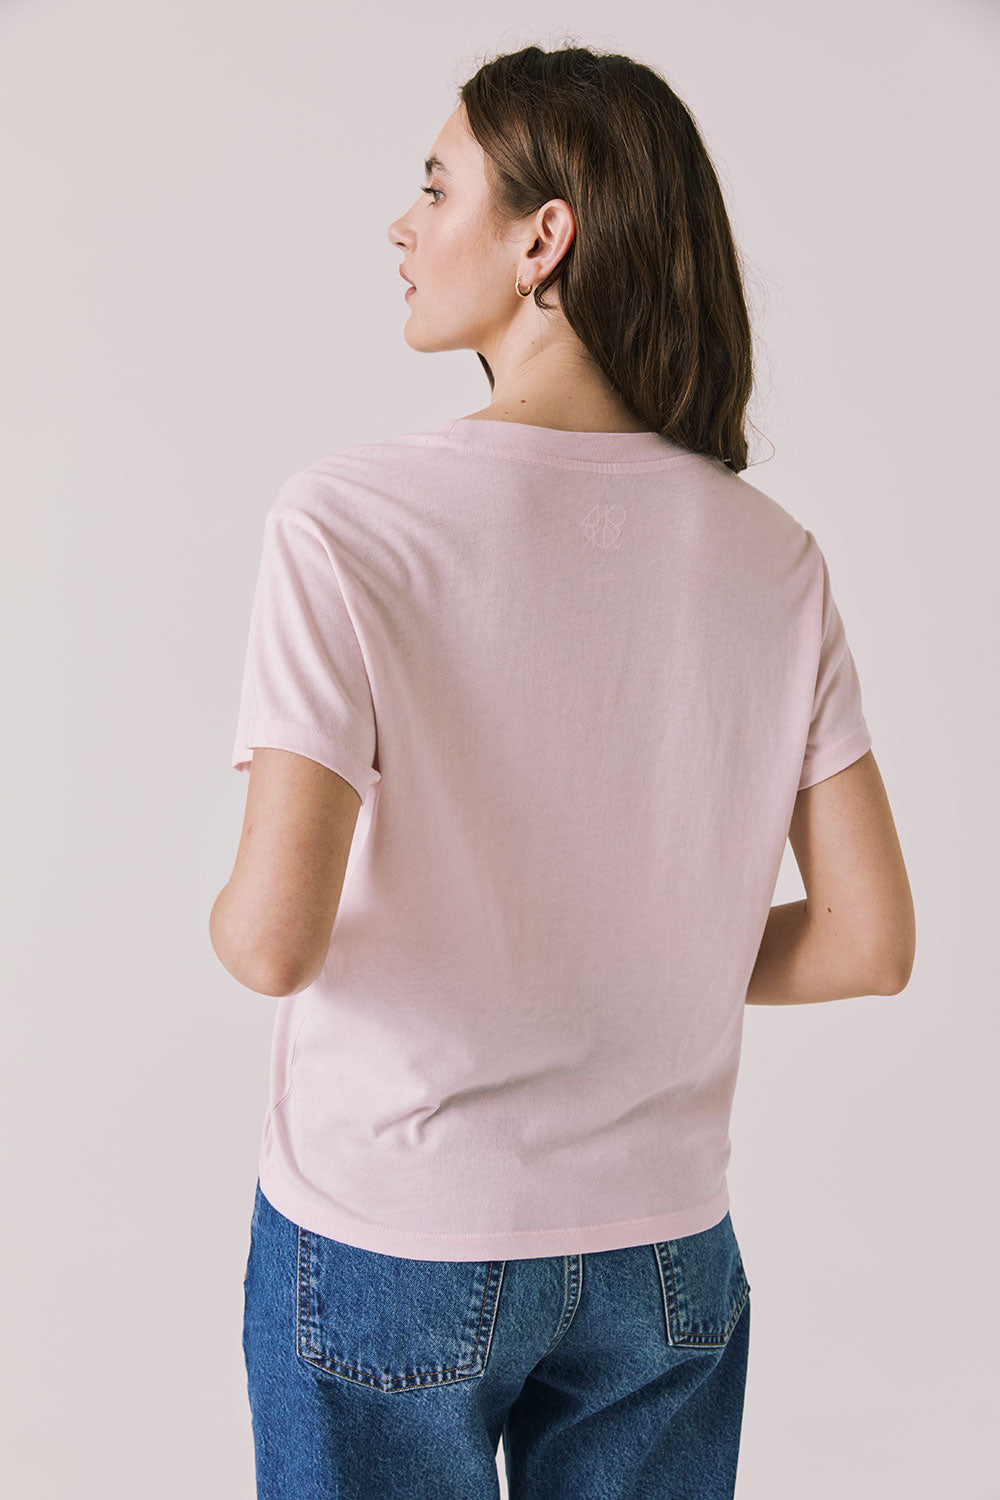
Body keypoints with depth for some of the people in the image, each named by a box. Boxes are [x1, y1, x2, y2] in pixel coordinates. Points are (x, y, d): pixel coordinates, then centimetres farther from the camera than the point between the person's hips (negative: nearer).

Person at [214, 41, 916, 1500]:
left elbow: (276, 938, -24)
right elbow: (870, 941, -4)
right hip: (666, 1253, 4)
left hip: (391, 1242, -3)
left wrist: (223, 924, -1)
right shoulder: (773, 554, -5)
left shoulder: (349, 520, -18)